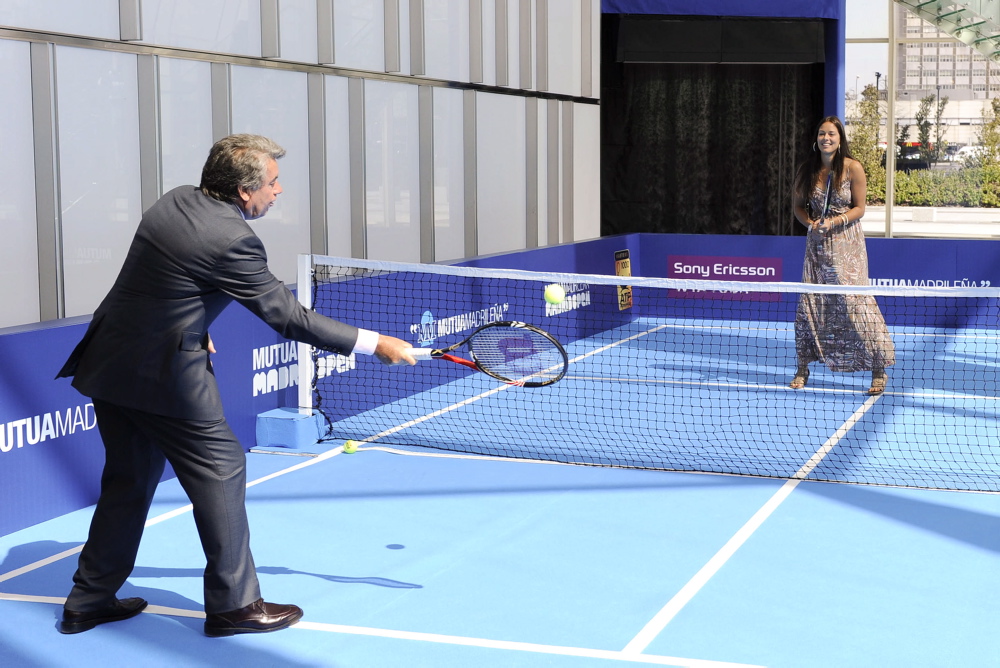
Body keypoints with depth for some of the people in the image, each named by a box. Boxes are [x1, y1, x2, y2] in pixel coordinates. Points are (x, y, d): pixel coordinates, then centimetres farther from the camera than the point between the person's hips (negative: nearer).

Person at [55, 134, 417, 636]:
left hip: (108, 364, 9)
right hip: (164, 374, -9)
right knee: (221, 469, 4)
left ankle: (88, 601, 28)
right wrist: (374, 344, -10)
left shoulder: (175, 201, 5)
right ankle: (233, 603, 11)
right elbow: (287, 316, -15)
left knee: (130, 479, 19)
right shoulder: (232, 241, -20)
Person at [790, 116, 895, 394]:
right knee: (808, 303, 1)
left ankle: (879, 370, 0)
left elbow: (859, 208, -4)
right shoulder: (807, 170, 1)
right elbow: (797, 204, 12)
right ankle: (803, 368, 15)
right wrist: (811, 223, -6)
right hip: (817, 243, 3)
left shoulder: (853, 168, -8)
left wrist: (835, 221, -19)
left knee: (855, 302, -10)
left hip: (847, 244, -3)